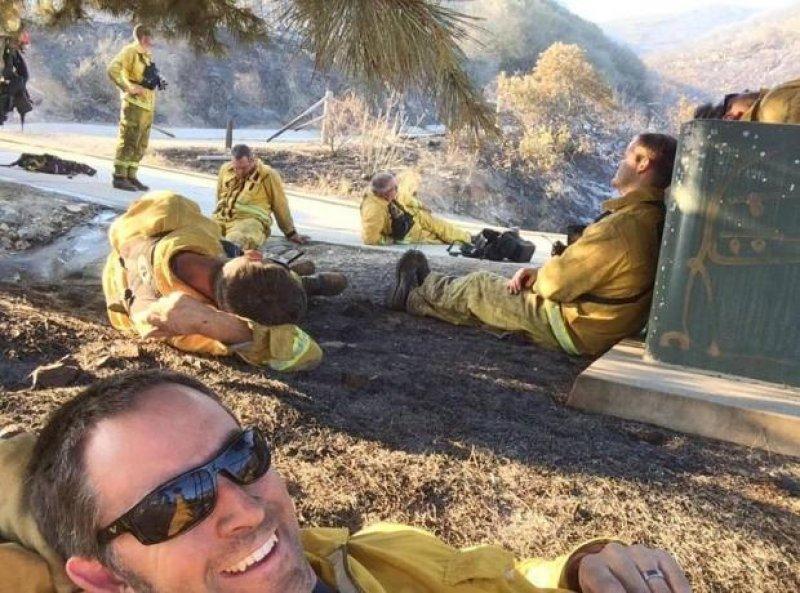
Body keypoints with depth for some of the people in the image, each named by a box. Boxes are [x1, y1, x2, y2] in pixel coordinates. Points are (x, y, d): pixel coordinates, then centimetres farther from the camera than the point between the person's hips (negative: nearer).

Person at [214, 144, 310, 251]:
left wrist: (291, 233, 14)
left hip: (251, 219, -4)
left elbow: (280, 206, 8)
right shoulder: (225, 169, 14)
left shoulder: (268, 175, 1)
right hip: (221, 218, 4)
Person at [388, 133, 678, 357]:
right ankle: (423, 293, 36)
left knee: (481, 287, 8)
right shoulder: (652, 215, 3)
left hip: (575, 328, -8)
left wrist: (536, 278, -2)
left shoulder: (625, 224, -29)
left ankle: (416, 296, 33)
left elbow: (557, 282, -24)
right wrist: (541, 273, 2)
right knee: (490, 286, 19)